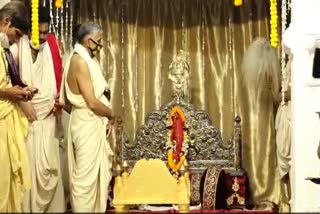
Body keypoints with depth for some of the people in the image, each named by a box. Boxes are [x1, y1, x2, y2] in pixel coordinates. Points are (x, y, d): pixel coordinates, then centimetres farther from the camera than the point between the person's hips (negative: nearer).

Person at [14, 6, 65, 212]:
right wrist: (22, 101, -14)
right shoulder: (18, 46, -7)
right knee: (28, 163, 1)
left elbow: (59, 74, 12)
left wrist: (59, 99, 1)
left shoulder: (52, 44, 4)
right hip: (26, 113, -3)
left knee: (49, 163, 4)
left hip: (48, 113, 3)